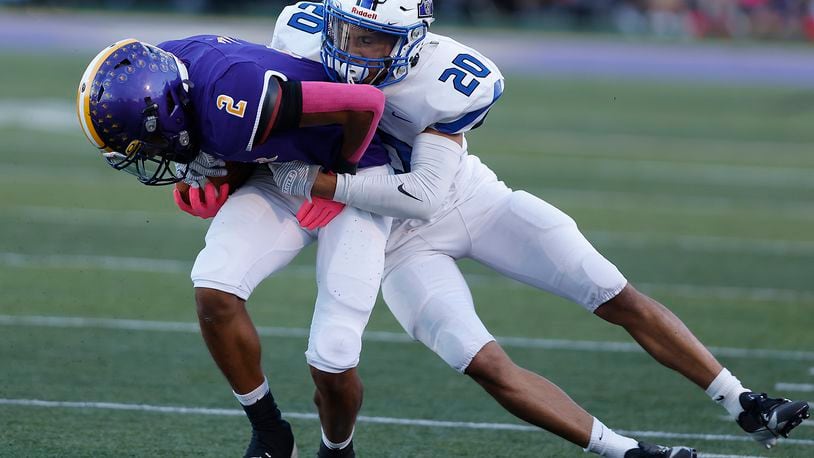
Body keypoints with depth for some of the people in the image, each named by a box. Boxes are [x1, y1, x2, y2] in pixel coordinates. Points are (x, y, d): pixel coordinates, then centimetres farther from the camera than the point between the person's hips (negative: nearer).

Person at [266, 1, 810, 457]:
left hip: (471, 197, -1)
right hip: (403, 238, 1)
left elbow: (424, 195, -32)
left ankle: (744, 405, 7)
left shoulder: (446, 80, -30)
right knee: (485, 364, -19)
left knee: (620, 299, -3)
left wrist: (321, 183, -33)